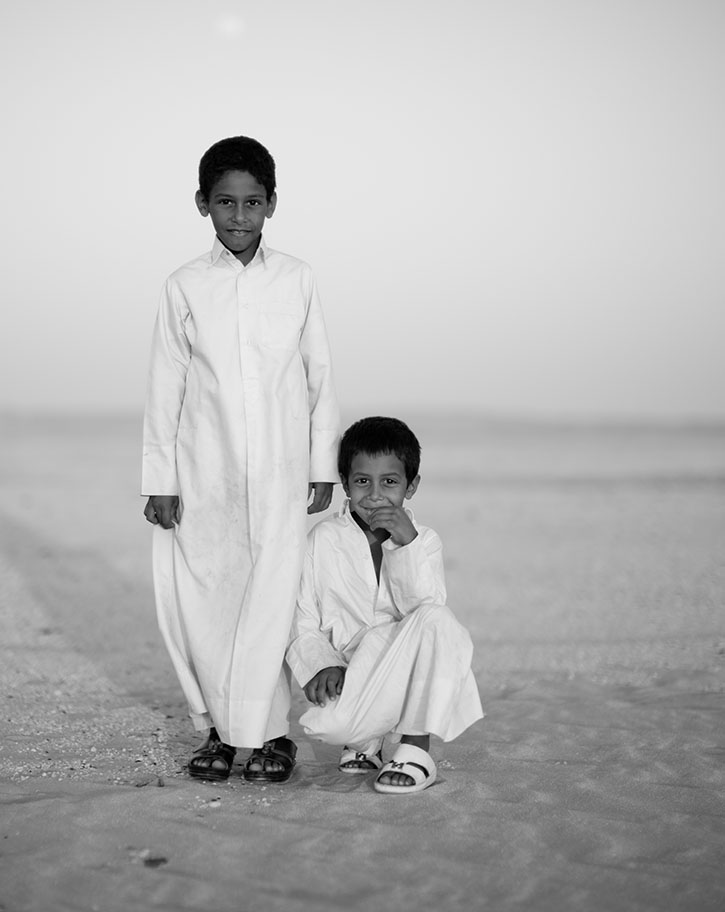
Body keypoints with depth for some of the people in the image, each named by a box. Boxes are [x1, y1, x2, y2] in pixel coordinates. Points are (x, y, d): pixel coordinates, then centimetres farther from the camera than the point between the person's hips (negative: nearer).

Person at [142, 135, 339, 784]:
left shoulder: (296, 279, 2)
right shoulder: (184, 287, 2)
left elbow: (319, 376, 7)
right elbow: (166, 386, 4)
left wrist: (324, 465, 6)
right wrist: (159, 479, 1)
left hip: (280, 472, 0)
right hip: (204, 474, 1)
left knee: (273, 597, -4)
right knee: (201, 597, 2)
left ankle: (267, 731, 9)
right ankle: (219, 727, 18)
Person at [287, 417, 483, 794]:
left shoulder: (424, 541, 4)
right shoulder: (324, 539, 2)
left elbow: (423, 605, -14)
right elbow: (303, 622, 3)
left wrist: (407, 544, -23)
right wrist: (322, 664, -15)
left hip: (410, 671, 1)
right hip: (351, 669, 0)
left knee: (435, 620, -31)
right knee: (326, 725, -33)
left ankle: (415, 749, -20)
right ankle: (366, 736, 9)